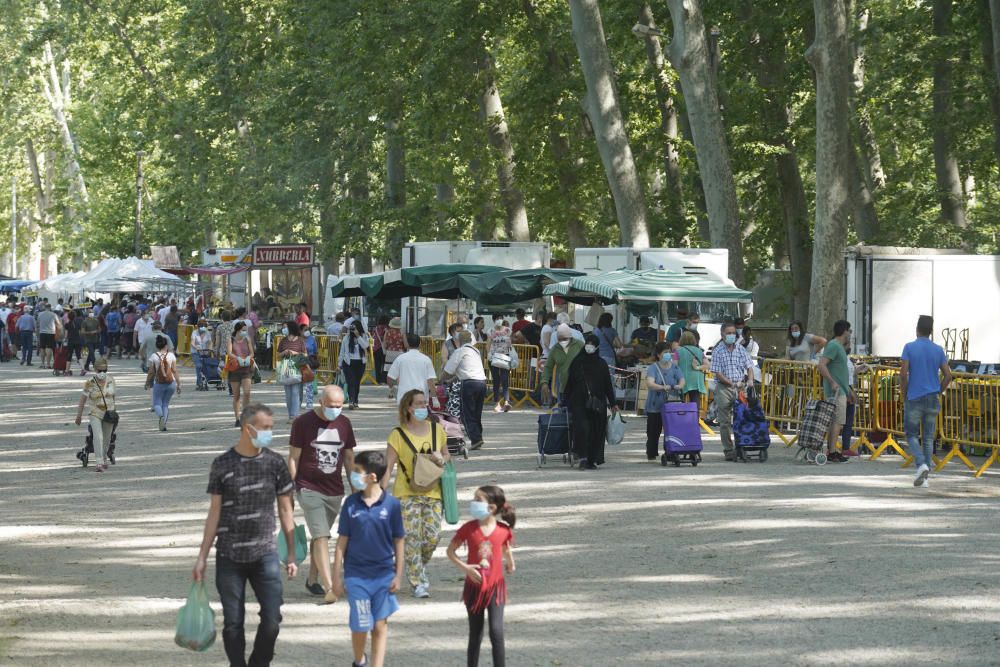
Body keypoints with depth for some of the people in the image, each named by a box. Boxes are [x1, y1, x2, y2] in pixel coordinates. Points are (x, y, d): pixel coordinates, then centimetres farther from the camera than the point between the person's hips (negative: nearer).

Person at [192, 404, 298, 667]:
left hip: (265, 555, 1)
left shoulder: (275, 463, 2)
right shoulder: (222, 464, -1)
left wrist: (292, 555, 5)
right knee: (233, 623, 4)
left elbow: (285, 510, 8)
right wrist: (202, 557, 2)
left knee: (272, 618, -5)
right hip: (229, 557, -1)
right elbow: (214, 513, 4)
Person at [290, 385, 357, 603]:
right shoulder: (303, 422, -6)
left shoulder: (344, 423, 8)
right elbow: (293, 458, -3)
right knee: (321, 537, -15)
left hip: (335, 491, 5)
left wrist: (355, 489, 15)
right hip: (309, 489, -5)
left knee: (320, 536, 12)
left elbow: (349, 457, 16)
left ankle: (312, 580, 26)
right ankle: (329, 587, -23)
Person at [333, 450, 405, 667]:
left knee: (380, 626, 4)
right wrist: (337, 576, 0)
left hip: (384, 575, 0)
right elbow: (342, 541, 1)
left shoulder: (392, 504, -7)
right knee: (361, 626, 6)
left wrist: (398, 575, 1)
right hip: (356, 576, 0)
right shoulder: (351, 504, -4)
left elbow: (398, 541, 1)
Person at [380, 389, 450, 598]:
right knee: (412, 537, -7)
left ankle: (420, 567, 28)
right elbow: (388, 466, -7)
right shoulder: (398, 434, -5)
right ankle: (417, 583, 2)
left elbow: (447, 456, 20)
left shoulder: (436, 429, 8)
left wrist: (442, 459, -5)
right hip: (407, 493, -3)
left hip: (433, 492, 3)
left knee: (432, 536, -2)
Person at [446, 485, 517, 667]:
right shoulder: (468, 528, -10)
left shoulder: (504, 530, -9)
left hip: (495, 587, -1)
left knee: (496, 632, -12)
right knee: (475, 635, 11)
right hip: (474, 586, 1)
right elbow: (450, 550, -4)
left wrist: (510, 564, 13)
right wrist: (464, 567, -17)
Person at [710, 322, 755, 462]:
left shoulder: (741, 349, 10)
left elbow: (749, 366, 9)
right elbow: (717, 372, -7)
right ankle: (728, 450, 3)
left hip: (740, 387, 3)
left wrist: (750, 380, -10)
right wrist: (732, 383, -14)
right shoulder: (718, 351, -1)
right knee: (725, 422, -1)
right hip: (724, 387, -3)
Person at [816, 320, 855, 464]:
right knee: (837, 421, -12)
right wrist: (832, 382, -26)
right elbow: (822, 365, -23)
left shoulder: (839, 347, 20)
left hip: (840, 391, 10)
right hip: (835, 392, -10)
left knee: (835, 422, 10)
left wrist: (849, 390, 28)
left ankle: (831, 451, 12)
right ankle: (832, 452, -13)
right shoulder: (833, 346, -12)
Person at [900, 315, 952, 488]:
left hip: (914, 399, -3)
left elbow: (903, 374, -12)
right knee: (928, 438, 8)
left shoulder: (909, 347, -5)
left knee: (911, 435, 8)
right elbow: (948, 376, 1)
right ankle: (924, 477, 5)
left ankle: (922, 464, -17)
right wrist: (938, 393, 13)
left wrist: (904, 395, 0)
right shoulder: (938, 350, 4)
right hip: (932, 399, 3)